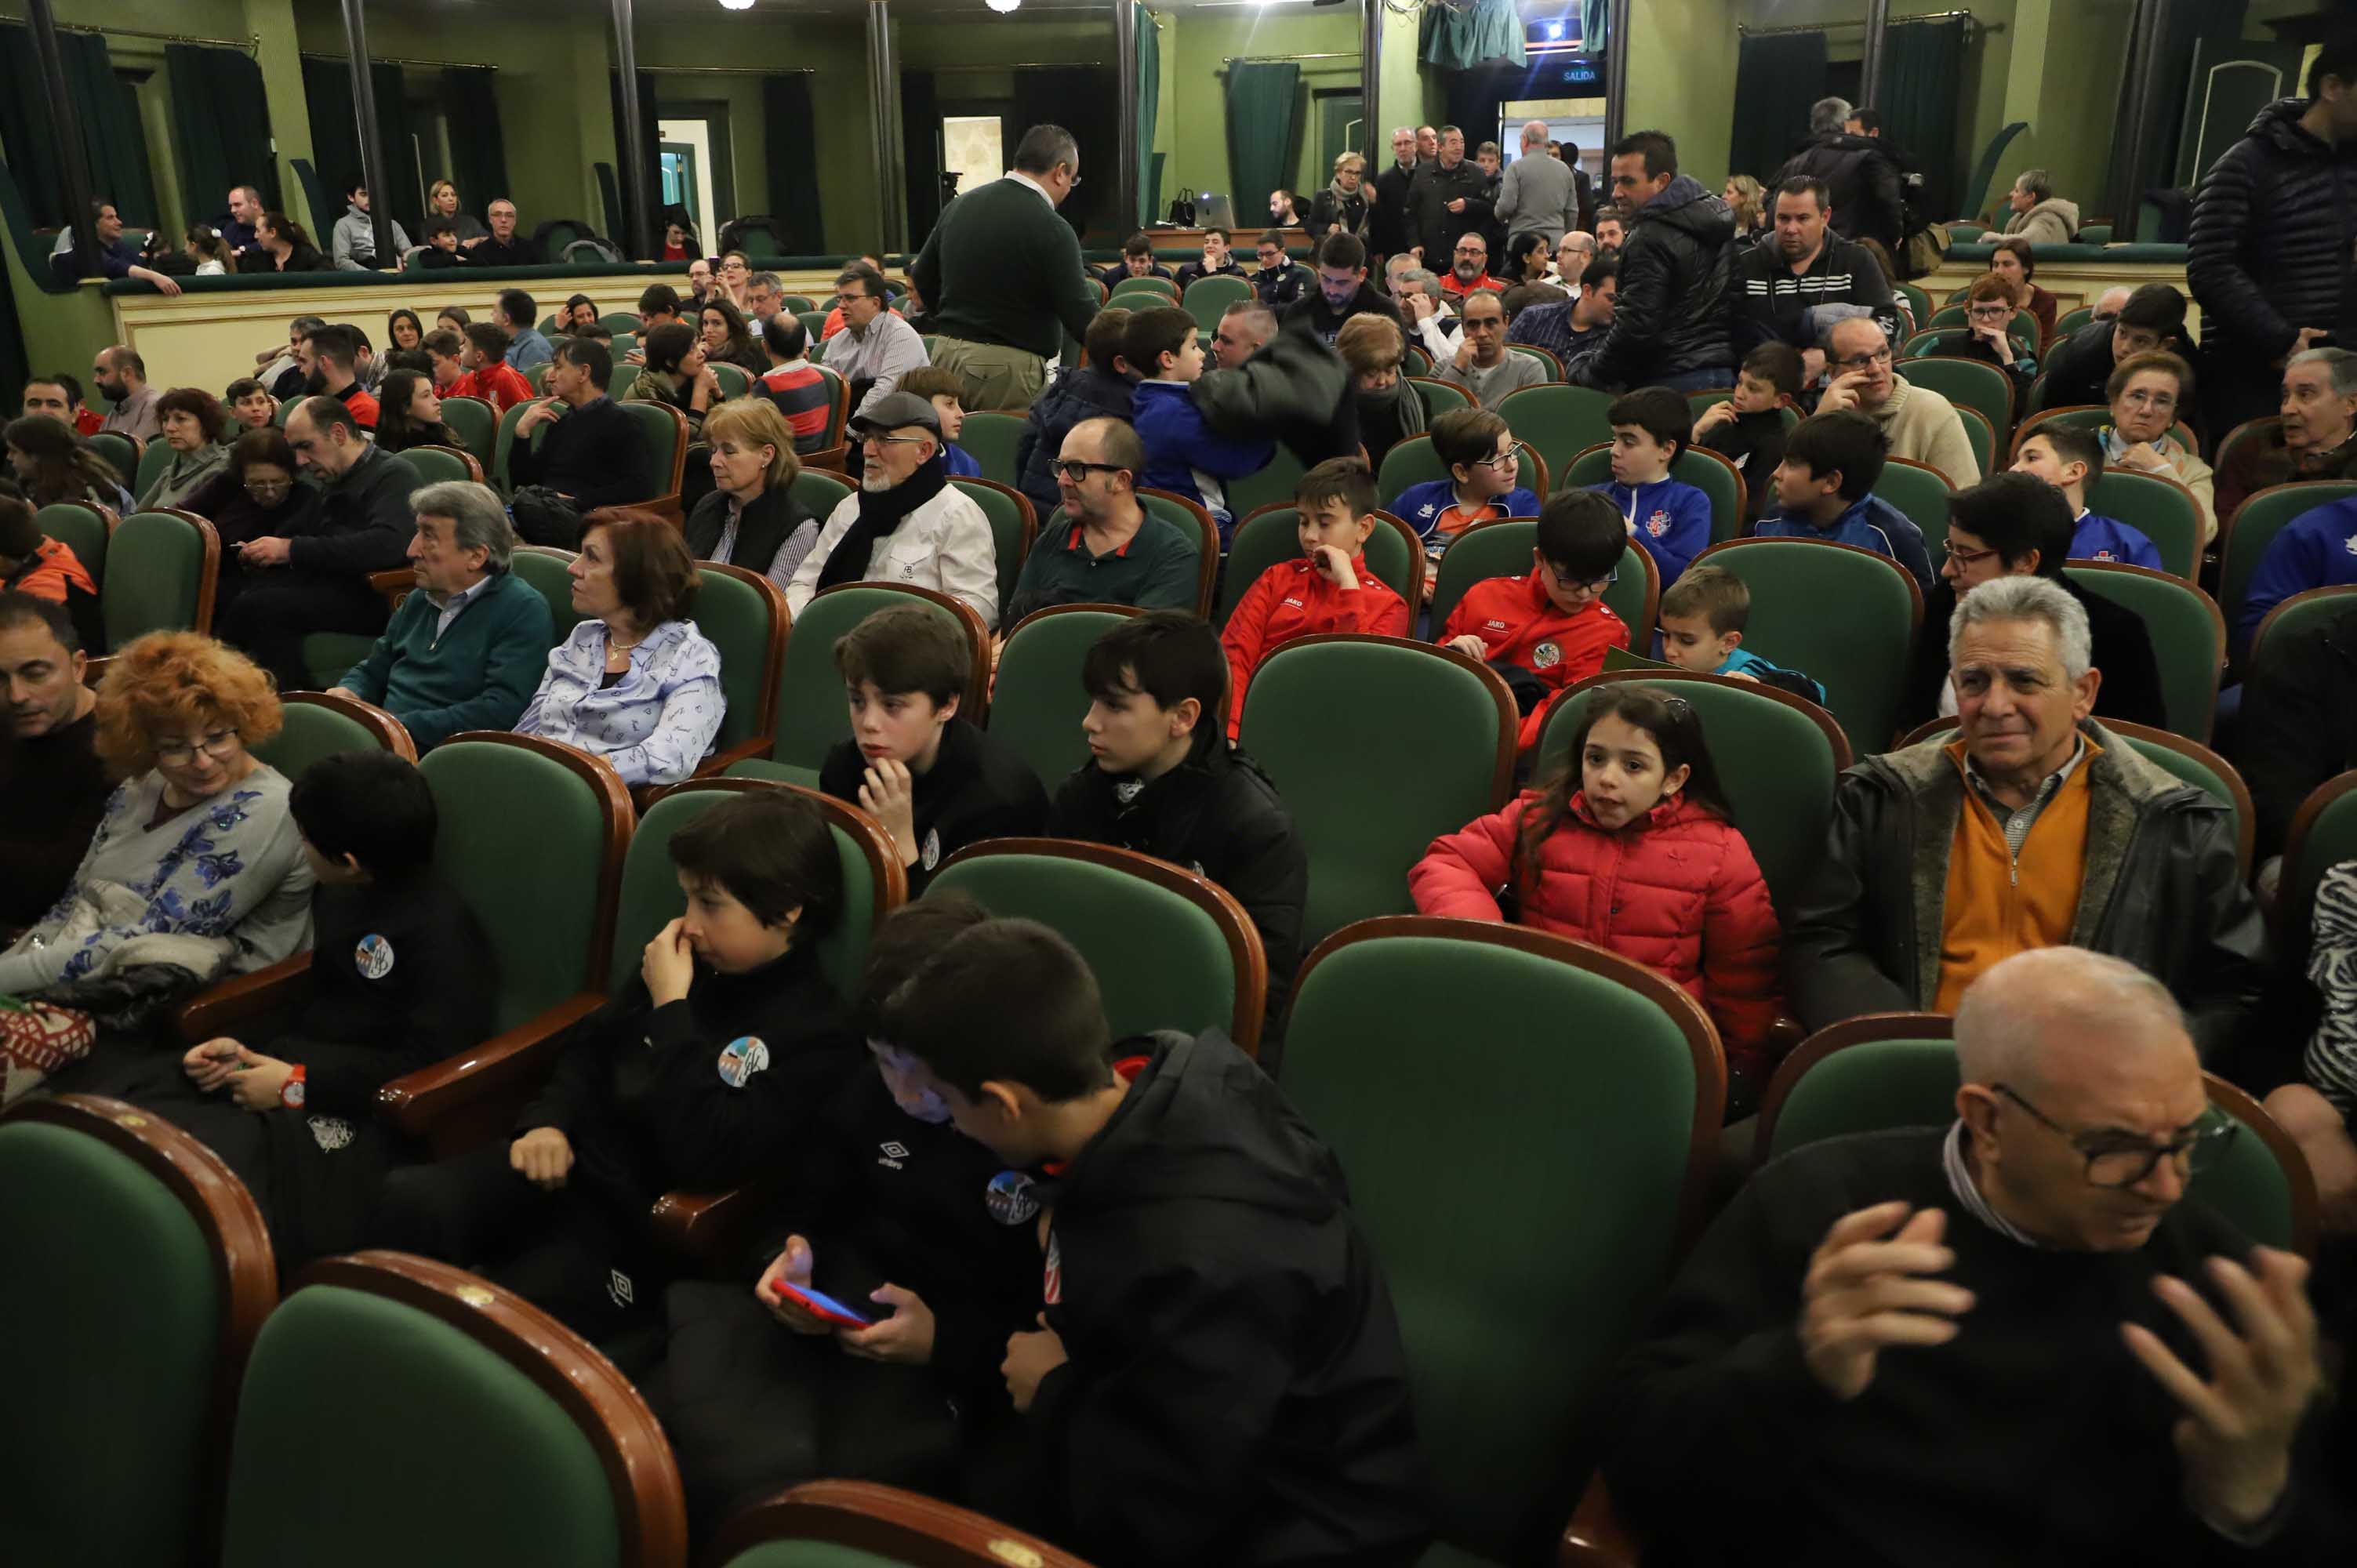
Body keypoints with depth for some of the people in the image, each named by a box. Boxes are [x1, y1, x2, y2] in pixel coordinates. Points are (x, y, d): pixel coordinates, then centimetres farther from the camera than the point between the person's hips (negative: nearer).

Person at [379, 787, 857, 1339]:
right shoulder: (687, 960, 5)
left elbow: (709, 1157, -26)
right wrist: (548, 1121, -1)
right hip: (573, 1158, 6)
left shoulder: (818, 1032, -16)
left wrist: (670, 1007, -21)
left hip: (649, 1221, -6)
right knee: (407, 1201, -15)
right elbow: (594, 1045, 20)